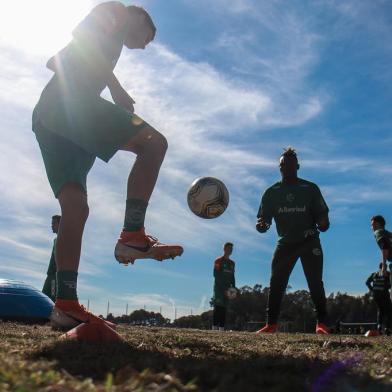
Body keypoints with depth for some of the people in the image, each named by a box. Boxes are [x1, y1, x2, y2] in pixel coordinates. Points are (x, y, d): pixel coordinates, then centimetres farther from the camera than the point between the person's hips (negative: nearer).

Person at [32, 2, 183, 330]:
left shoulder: (104, 41, 38)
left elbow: (54, 61, 38)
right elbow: (82, 35, -6)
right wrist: (116, 86, -11)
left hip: (45, 114, 9)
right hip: (72, 102, -9)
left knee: (75, 208, -2)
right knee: (153, 142, -15)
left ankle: (66, 304, -9)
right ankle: (133, 235, -26)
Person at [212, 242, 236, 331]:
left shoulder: (232, 263, 18)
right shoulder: (218, 261, -2)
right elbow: (216, 275, -9)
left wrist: (233, 288, 5)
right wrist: (224, 289, -15)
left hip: (227, 289, 6)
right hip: (219, 288, -6)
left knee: (224, 308, 3)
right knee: (218, 306, -11)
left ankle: (222, 328, 2)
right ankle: (215, 327, -14)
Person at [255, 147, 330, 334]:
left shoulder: (310, 189, 1)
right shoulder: (272, 192, 4)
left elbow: (322, 214, -1)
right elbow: (263, 218, 1)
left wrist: (323, 224, -25)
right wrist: (262, 225, -23)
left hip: (309, 242, -1)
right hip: (285, 242, 2)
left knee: (316, 283, -7)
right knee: (276, 283, -5)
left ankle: (322, 323, 0)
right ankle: (271, 324, -1)